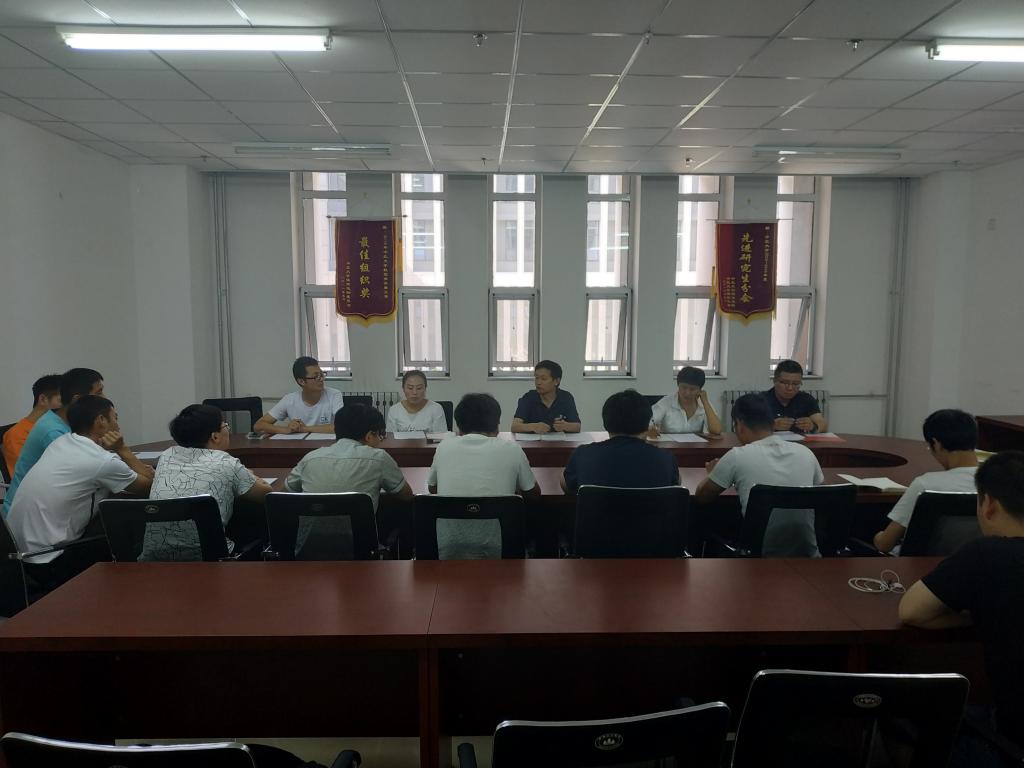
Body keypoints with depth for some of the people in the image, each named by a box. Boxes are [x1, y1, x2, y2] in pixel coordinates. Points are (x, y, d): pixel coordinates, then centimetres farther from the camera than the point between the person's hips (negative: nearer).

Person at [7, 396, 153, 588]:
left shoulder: (61, 442, 5)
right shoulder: (103, 462, -19)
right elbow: (150, 482, -3)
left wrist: (117, 451, 0)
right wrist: (122, 449, -1)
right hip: (49, 564, -8)